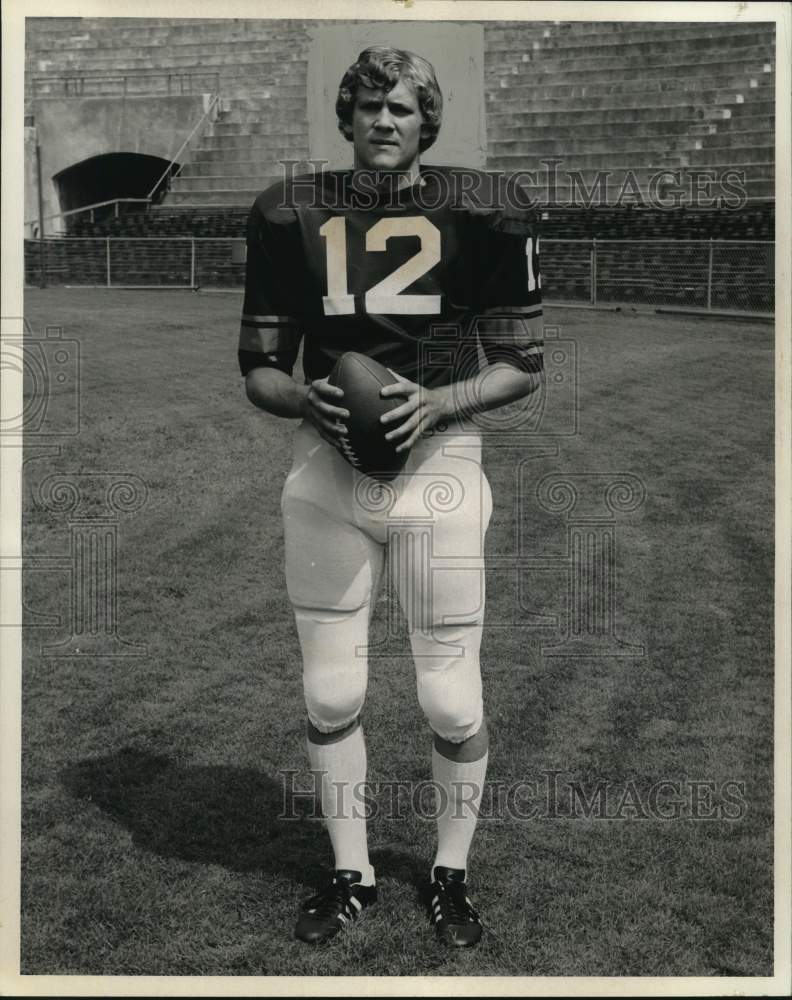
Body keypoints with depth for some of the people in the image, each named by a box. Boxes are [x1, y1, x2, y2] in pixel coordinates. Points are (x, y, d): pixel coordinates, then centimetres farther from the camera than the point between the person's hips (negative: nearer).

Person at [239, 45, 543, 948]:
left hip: (437, 467, -2)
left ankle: (450, 874, 29)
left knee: (451, 699, 4)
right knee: (329, 694, 9)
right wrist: (307, 400, -16)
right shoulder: (291, 215, 3)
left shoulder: (479, 216, -4)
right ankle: (350, 874, 31)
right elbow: (259, 369, 7)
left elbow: (522, 364, 1)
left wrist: (439, 403, -17)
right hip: (326, 474, 2)